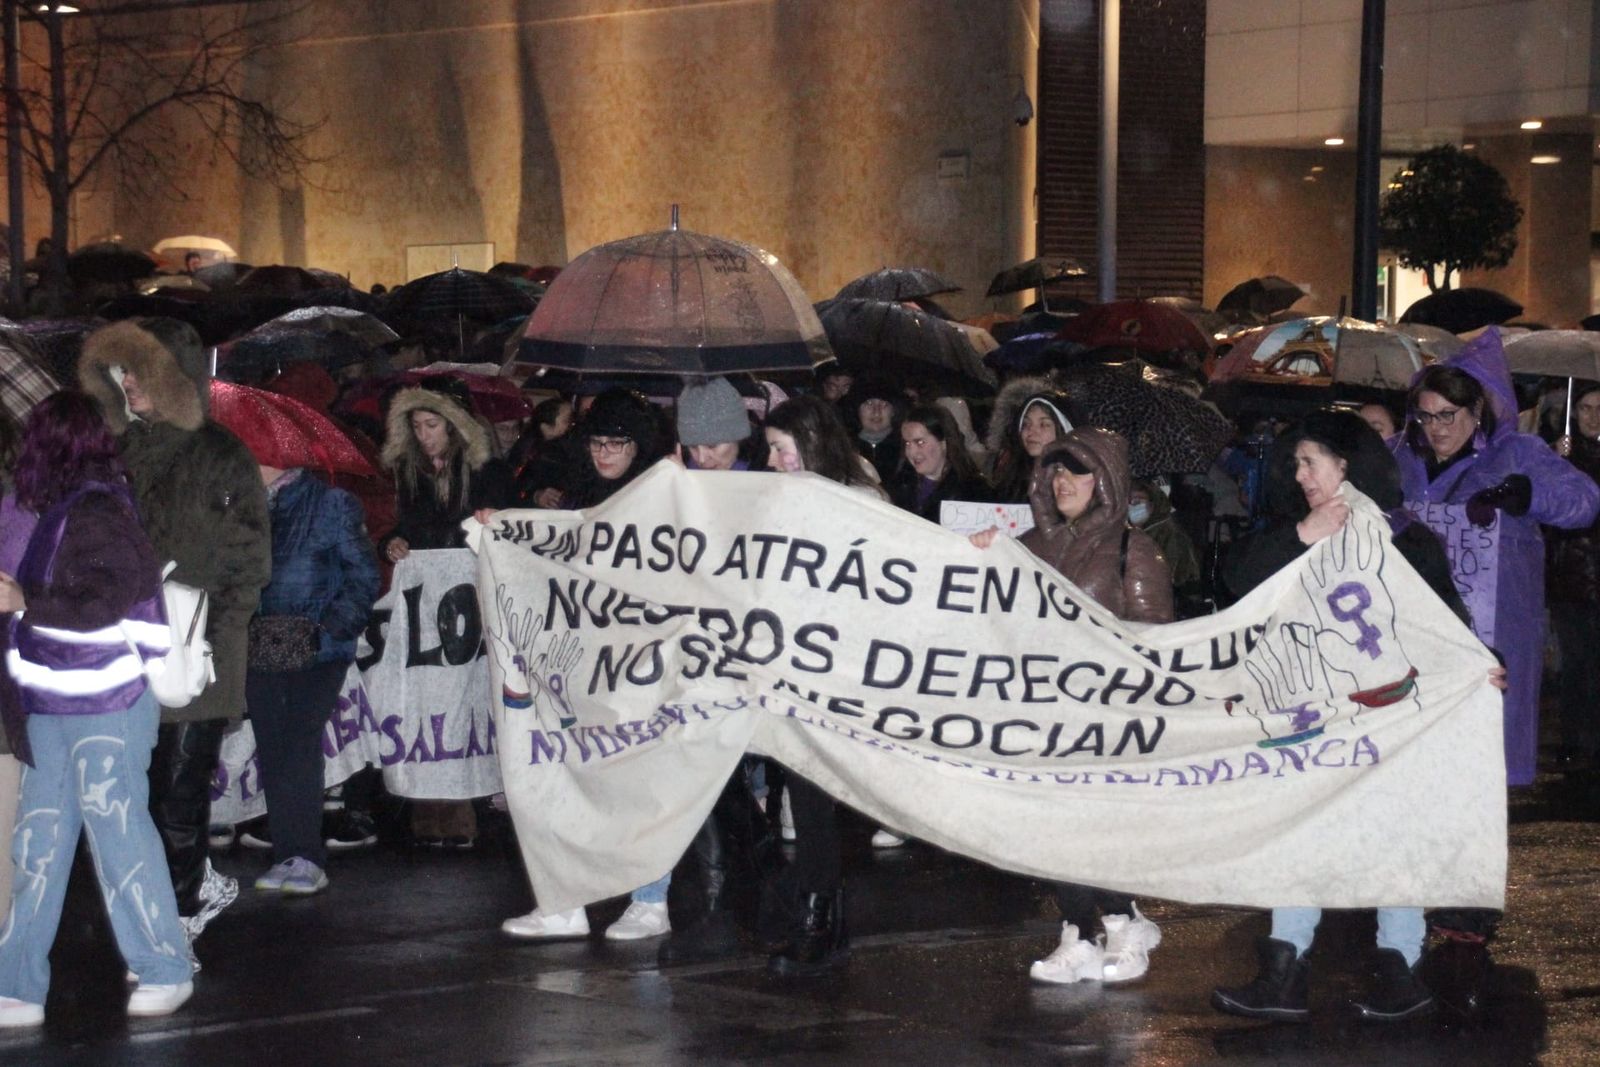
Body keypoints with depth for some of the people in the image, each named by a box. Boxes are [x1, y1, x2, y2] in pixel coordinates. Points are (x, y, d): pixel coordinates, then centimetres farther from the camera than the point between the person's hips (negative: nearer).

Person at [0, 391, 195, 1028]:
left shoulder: (95, 510, -12)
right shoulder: (65, 510, 13)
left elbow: (112, 597, -20)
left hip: (104, 710, -9)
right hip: (54, 709, 9)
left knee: (119, 838, -1)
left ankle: (165, 971, 11)